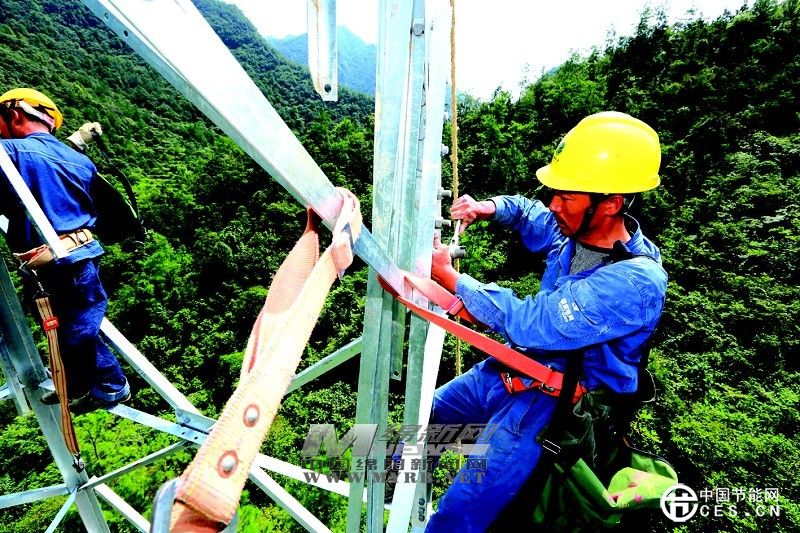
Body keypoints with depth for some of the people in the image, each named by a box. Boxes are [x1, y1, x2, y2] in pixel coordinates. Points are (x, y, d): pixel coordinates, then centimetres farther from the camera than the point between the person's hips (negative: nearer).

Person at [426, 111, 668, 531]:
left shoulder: (635, 283, -29)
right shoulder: (577, 231, -6)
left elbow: (529, 324, -32)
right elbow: (528, 212, 15)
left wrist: (449, 277, -25)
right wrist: (488, 207, -6)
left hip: (552, 405, -7)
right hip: (510, 369, 8)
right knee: (425, 415, 19)